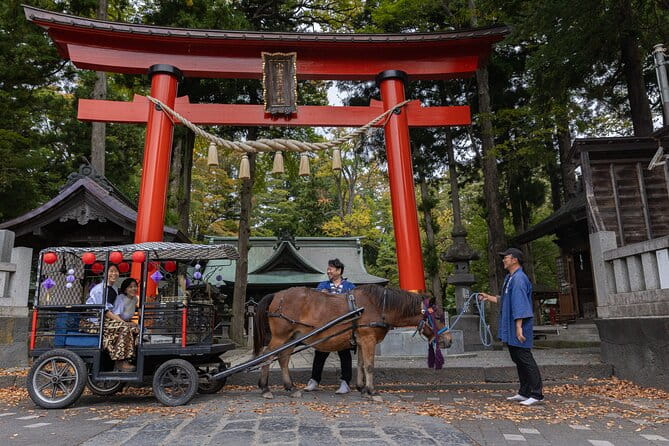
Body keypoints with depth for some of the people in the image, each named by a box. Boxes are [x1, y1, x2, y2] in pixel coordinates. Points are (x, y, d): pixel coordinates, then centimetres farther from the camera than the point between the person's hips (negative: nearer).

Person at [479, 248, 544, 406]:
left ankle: (536, 394, 3)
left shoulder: (519, 279, -17)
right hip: (510, 329, 10)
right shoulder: (509, 278, 15)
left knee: (526, 360, -4)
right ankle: (524, 393, 24)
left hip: (518, 328, -10)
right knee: (518, 360, 15)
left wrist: (519, 326, -25)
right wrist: (488, 297, 27)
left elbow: (520, 304, -22)